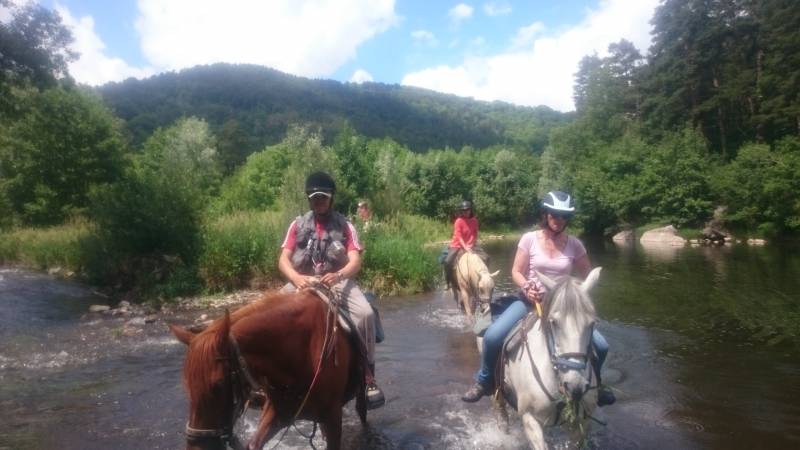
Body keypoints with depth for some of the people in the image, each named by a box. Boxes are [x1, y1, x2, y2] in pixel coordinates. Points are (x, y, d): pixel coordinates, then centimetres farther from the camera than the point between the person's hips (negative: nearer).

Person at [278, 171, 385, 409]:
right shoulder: (298, 225, 9)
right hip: (303, 282, 2)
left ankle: (368, 377, -17)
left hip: (338, 281, -2)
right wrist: (296, 278, -23)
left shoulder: (344, 226, 4)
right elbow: (283, 260, -1)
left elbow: (355, 261, -6)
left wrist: (339, 275, -29)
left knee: (365, 314, -28)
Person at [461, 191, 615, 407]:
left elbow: (588, 276, 6)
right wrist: (526, 287, -23)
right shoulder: (529, 238, -7)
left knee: (601, 346, -8)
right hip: (530, 300, -2)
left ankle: (594, 383, 27)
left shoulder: (574, 244, -2)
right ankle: (484, 381, 7)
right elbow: (516, 272, -3)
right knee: (492, 336, -22)